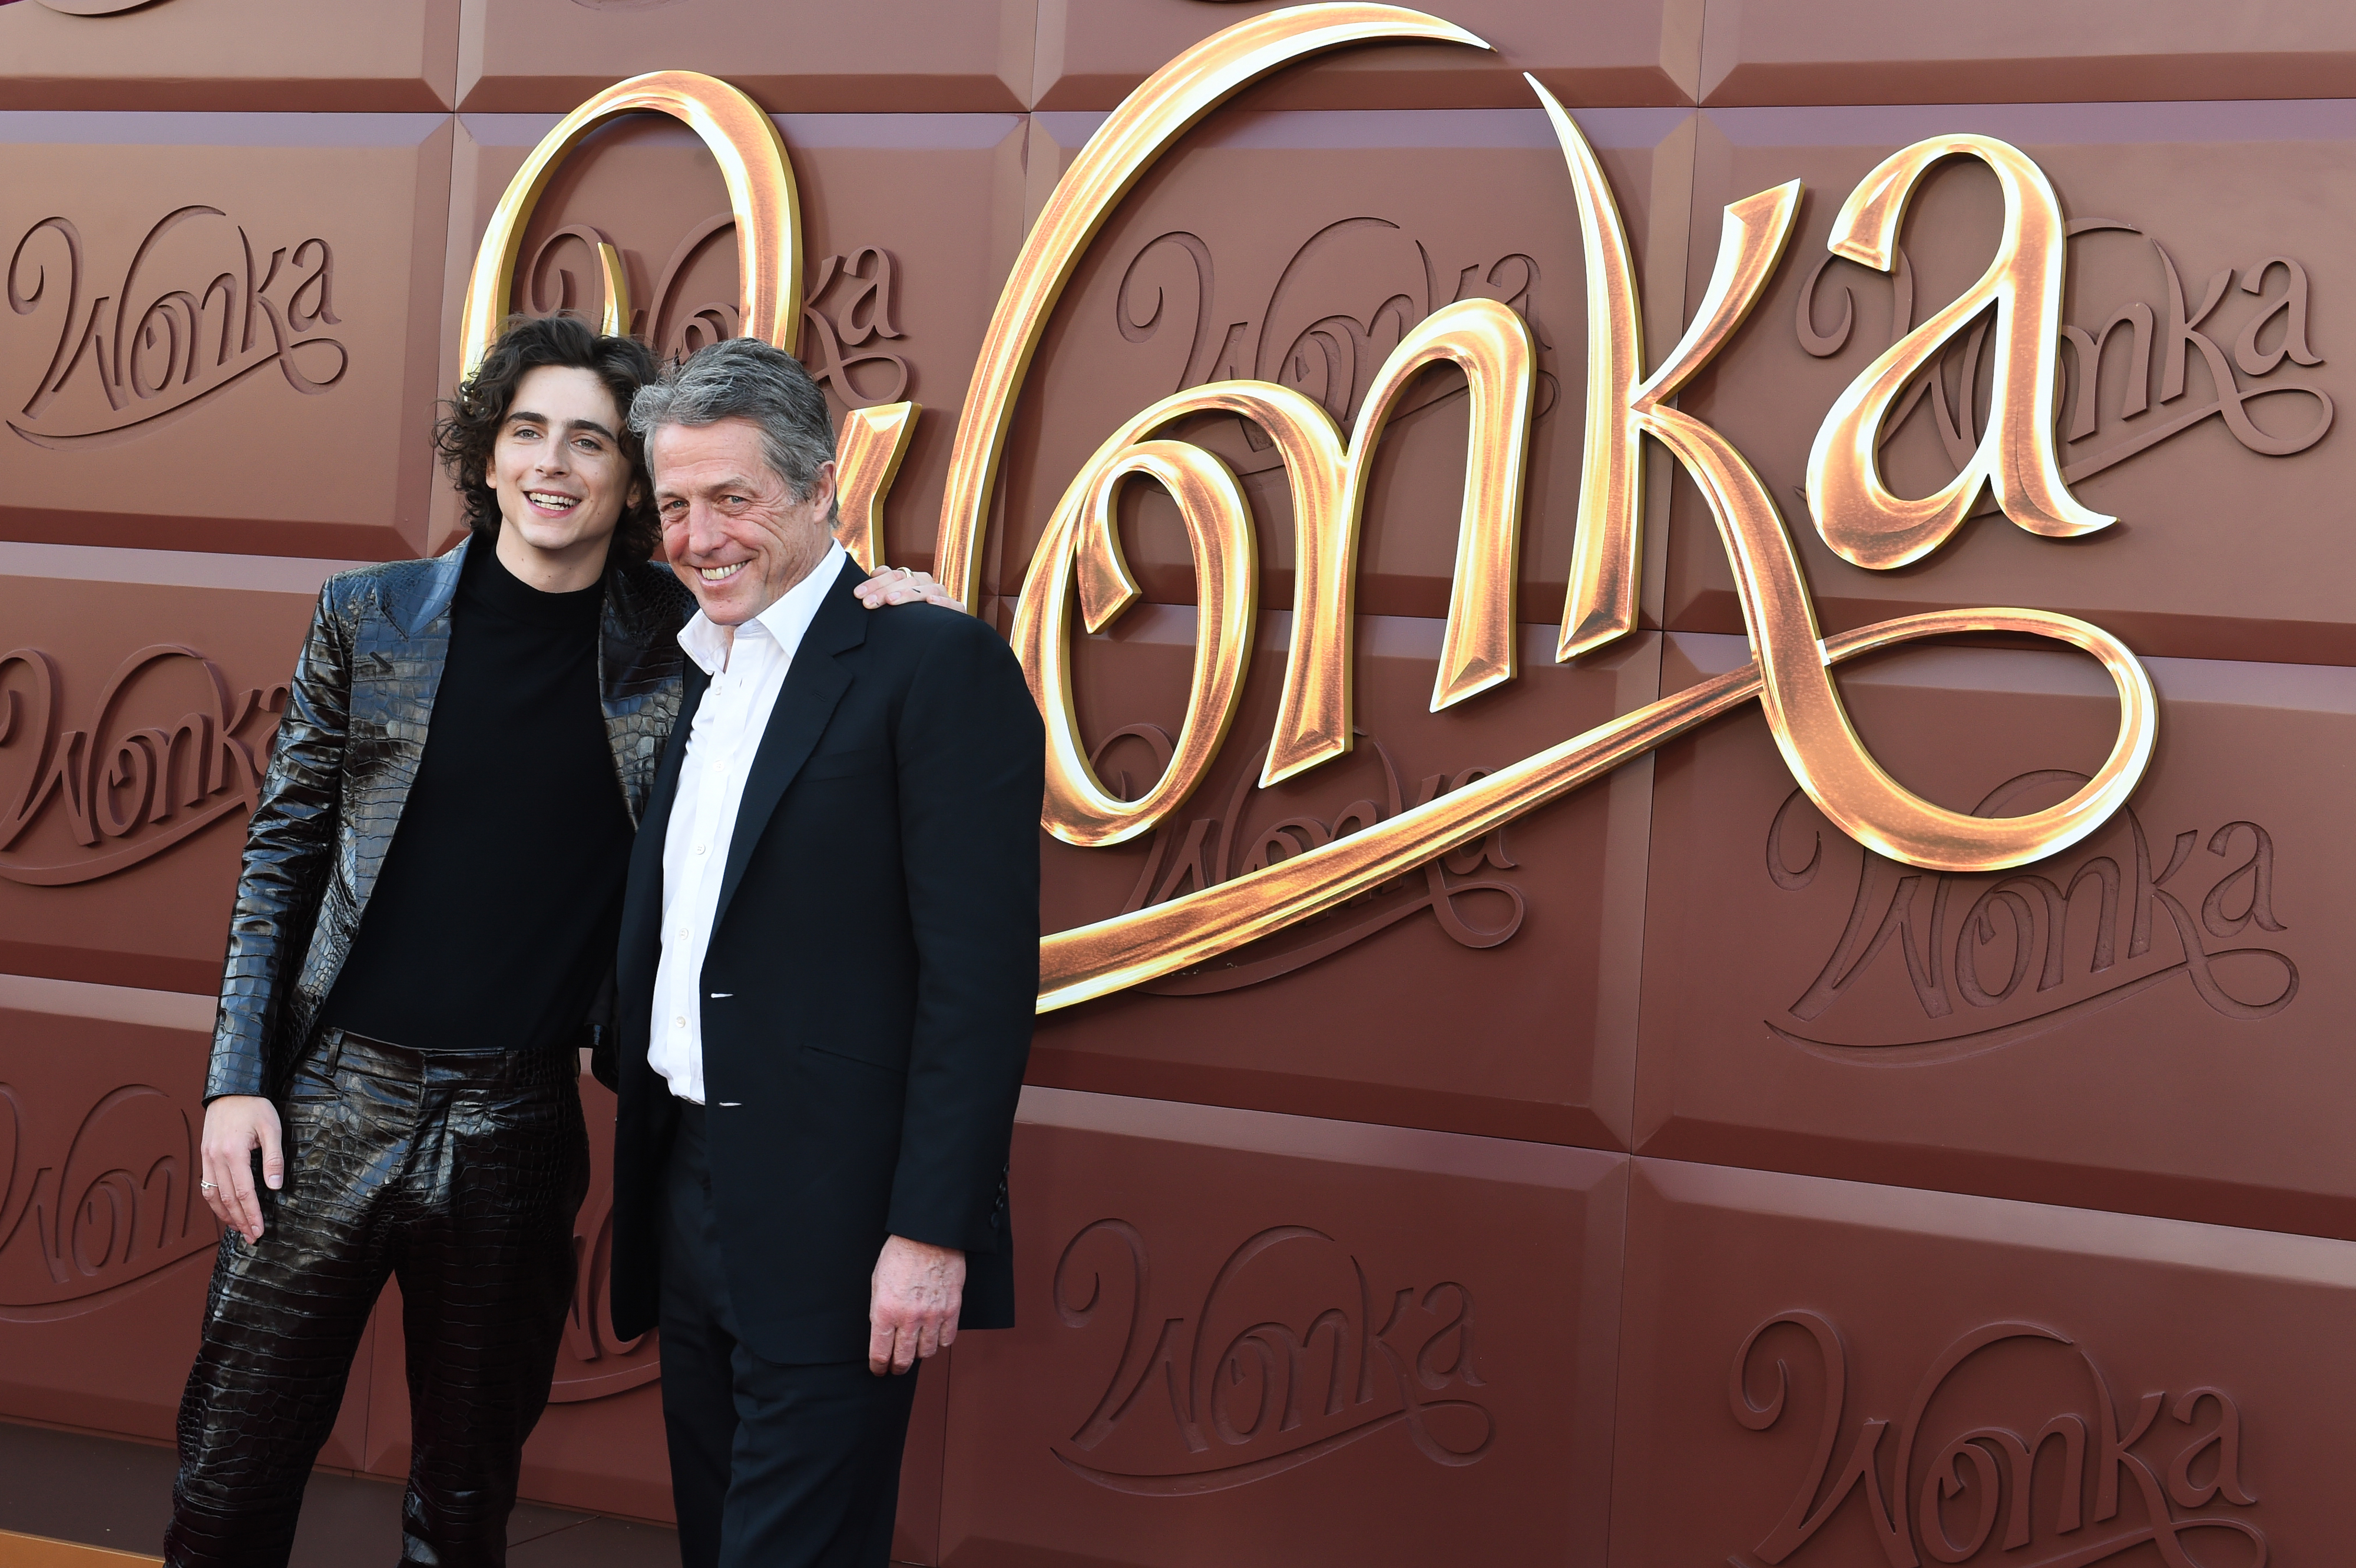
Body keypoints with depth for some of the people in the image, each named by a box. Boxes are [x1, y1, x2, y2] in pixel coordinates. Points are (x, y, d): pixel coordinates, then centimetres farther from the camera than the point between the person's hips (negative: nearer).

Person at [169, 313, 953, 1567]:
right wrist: (236, 1080, -1)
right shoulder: (372, 616, 0)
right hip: (334, 1098, 0)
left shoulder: (681, 650, -1)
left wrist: (890, 618, -12)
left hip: (519, 1127, 0)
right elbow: (283, 853, 5)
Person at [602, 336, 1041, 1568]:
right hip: (690, 1196, 8)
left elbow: (982, 977, -17)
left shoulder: (938, 664, -12)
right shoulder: (702, 676, 14)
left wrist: (931, 1233, -20)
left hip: (831, 1232, -8)